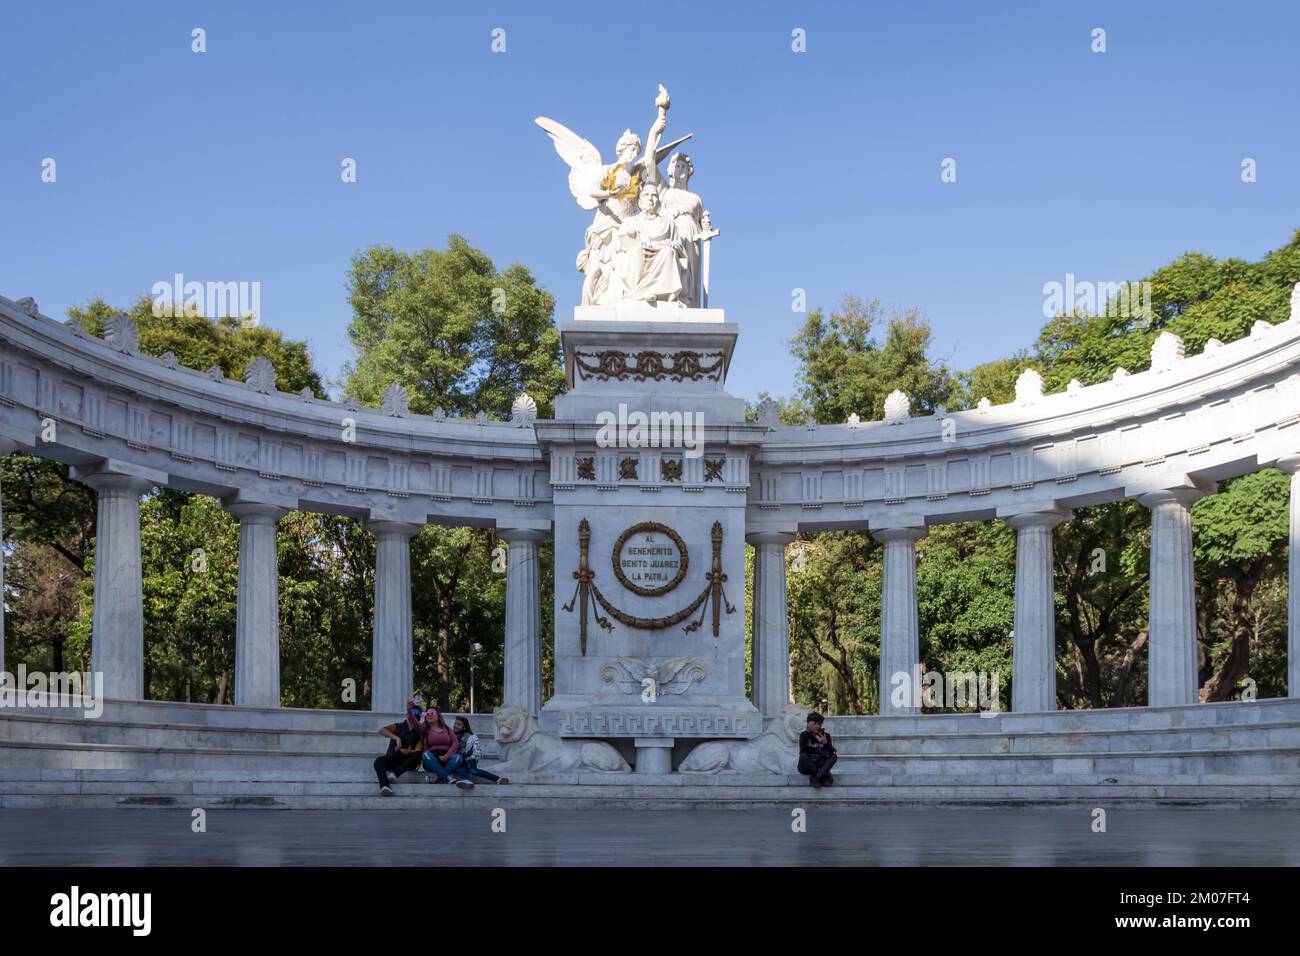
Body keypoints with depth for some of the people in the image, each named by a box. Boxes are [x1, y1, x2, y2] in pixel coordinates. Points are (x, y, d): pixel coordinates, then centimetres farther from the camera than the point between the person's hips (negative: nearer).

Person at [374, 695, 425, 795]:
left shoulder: (419, 732, 13)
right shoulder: (398, 727, 11)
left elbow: (418, 751, -3)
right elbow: (381, 730, -8)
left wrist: (408, 752, -26)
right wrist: (396, 738, -23)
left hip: (408, 762, 1)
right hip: (393, 758, -1)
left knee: (418, 755, -32)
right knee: (379, 760, -33)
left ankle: (395, 773, -43)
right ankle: (384, 786, -58)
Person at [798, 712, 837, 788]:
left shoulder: (826, 736, 1)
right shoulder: (804, 735, -5)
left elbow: (831, 751, -12)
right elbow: (803, 748, -24)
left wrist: (825, 743, -32)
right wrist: (808, 731, -27)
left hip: (819, 766, 2)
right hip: (806, 767, -2)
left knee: (833, 756, -23)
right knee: (803, 756, -33)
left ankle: (815, 778, -37)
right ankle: (824, 776, -29)